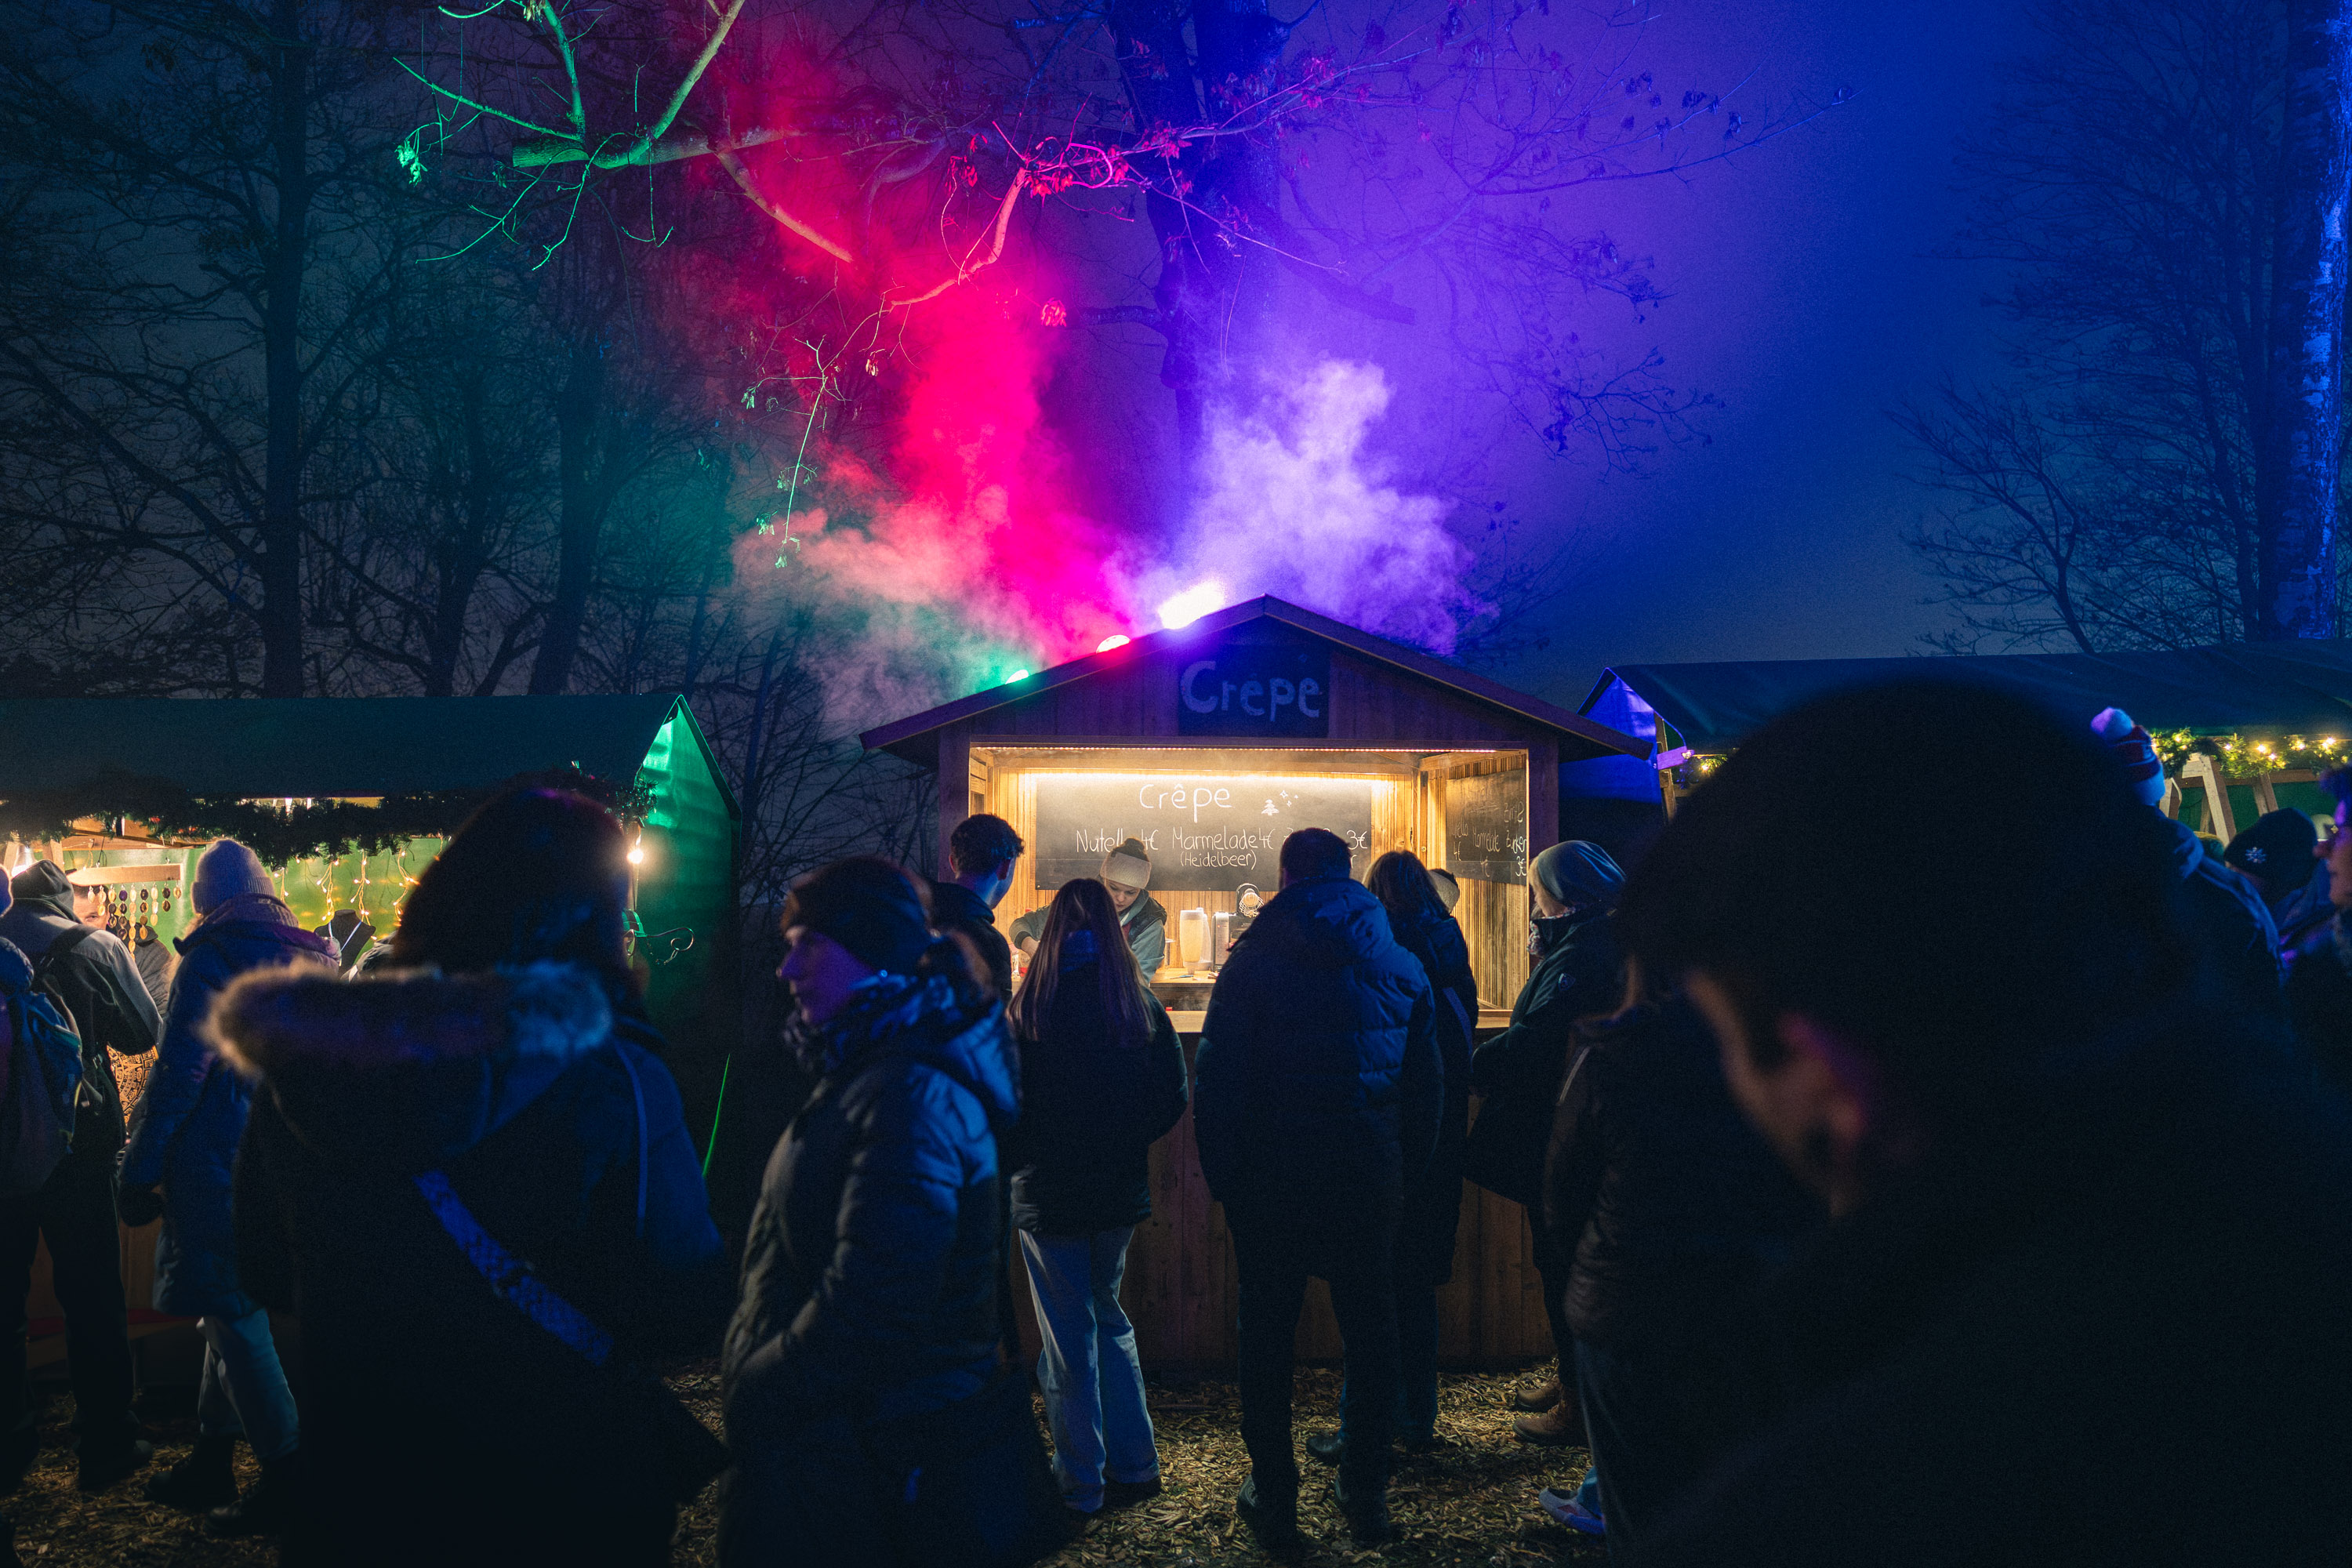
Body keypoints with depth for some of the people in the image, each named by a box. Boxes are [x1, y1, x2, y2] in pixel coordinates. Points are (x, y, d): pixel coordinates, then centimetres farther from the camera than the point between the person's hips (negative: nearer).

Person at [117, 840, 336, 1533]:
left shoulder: (213, 956, -11)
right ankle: (211, 1461, 26)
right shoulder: (304, 954, 11)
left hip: (221, 1156, -8)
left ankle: (287, 1480, 1)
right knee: (235, 1302, 16)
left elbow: (180, 1070, -16)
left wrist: (139, 1168, -11)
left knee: (231, 1308, -2)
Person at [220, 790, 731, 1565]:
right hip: (559, 1502, -3)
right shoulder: (610, 1080, -21)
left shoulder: (299, 1068, -6)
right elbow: (684, 1317, -16)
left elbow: (267, 1276, 7)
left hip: (350, 1499, 4)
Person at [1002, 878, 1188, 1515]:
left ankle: (1080, 1482, 13)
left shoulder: (1028, 1009, -11)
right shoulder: (1141, 1005, -2)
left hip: (1047, 1194, -3)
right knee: (1109, 1319, 20)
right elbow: (1173, 1096, 0)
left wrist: (1015, 1161, 9)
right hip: (1121, 1192, 4)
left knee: (1068, 1338, 5)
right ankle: (1133, 1466, 22)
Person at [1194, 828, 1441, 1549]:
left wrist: (1221, 1177, -1)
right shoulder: (1402, 964, 5)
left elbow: (1216, 1079, -9)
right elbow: (1427, 1083, 9)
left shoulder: (1255, 961, -6)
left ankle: (1274, 1497, 13)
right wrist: (1409, 1173, 14)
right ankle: (1366, 1495, 19)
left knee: (1267, 1334, 8)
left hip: (1273, 1182, -3)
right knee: (1370, 1332, 13)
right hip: (1370, 1181, 3)